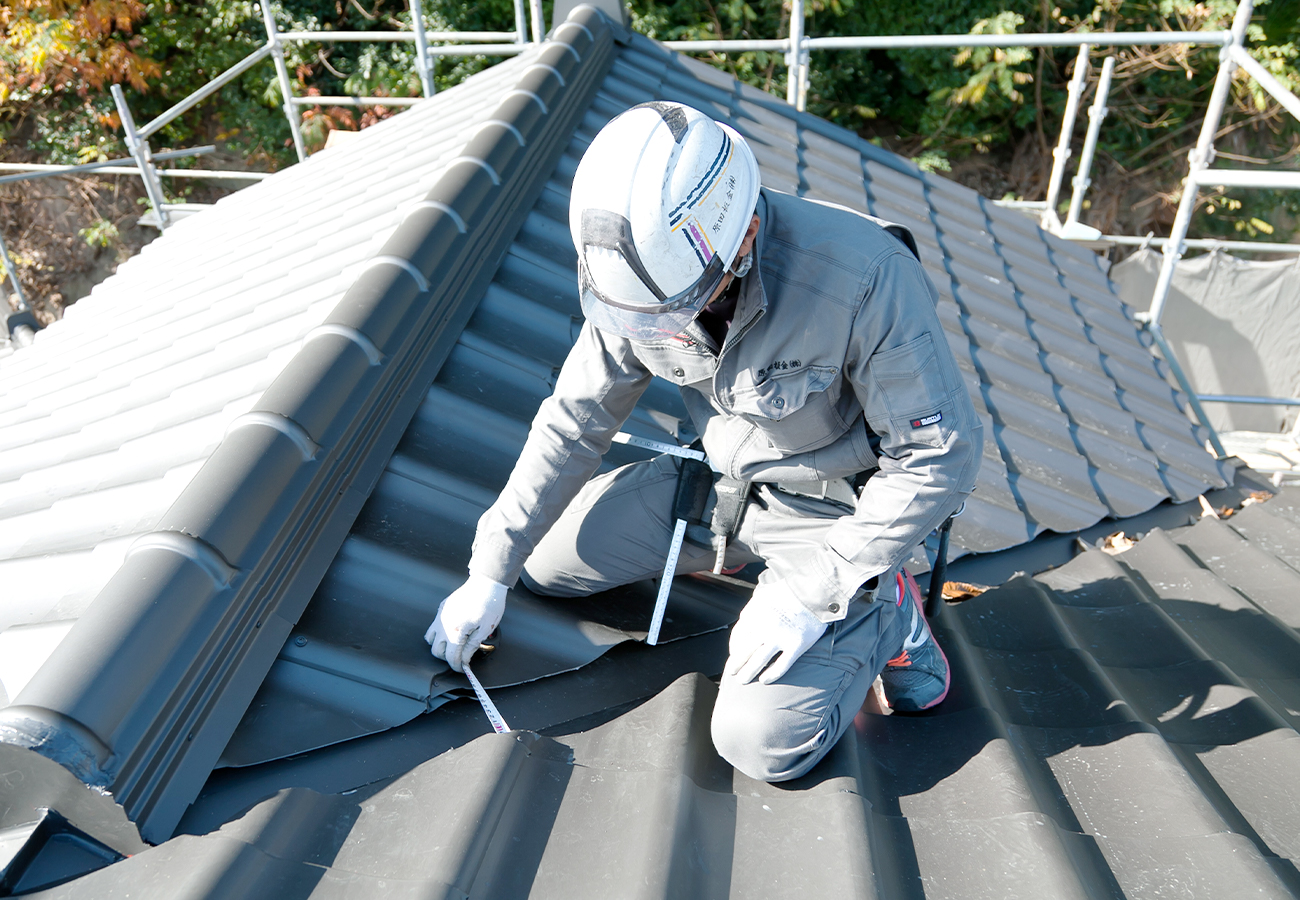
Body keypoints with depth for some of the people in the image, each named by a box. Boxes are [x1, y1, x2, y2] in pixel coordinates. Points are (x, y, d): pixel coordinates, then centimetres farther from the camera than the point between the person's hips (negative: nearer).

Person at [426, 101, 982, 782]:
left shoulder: (866, 277, -33)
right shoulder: (643, 270, -15)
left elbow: (942, 455, -23)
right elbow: (574, 420, -4)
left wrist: (811, 596, -24)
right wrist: (491, 571, -3)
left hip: (833, 505, -5)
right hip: (720, 477, 6)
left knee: (765, 742, -18)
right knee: (543, 561, 5)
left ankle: (881, 610, 9)